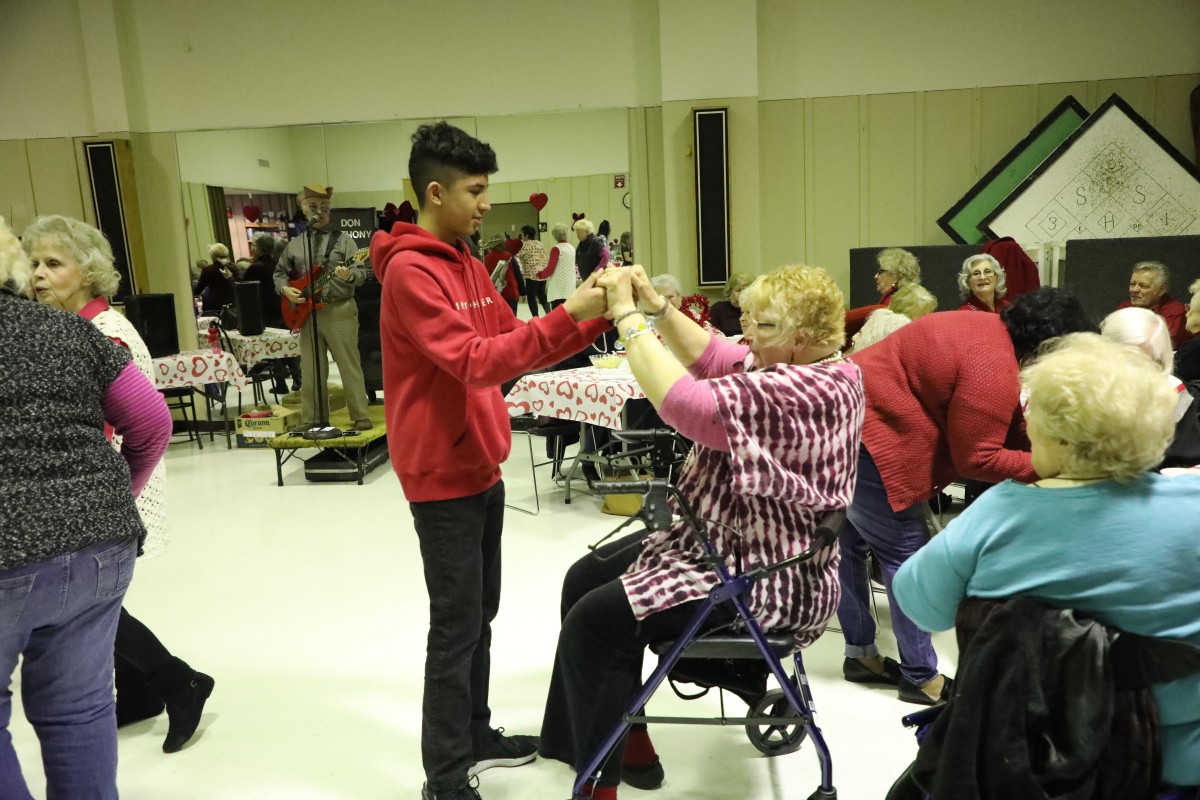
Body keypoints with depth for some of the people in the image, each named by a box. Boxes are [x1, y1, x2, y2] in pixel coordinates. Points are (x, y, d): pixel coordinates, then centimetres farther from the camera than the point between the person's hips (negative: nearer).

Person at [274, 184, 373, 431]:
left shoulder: (343, 239, 2)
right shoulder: (295, 244, 13)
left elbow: (361, 273, -5)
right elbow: (280, 272, 20)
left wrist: (349, 276, -26)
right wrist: (285, 289, 0)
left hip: (339, 311, -4)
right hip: (306, 312, 4)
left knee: (349, 366, -3)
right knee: (311, 371, 8)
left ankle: (361, 418, 2)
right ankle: (313, 420, 18)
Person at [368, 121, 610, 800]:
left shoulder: (467, 265, 12)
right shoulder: (409, 271, -17)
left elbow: (516, 344, 13)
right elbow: (477, 362, -25)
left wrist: (597, 316, 2)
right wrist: (566, 316, -28)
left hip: (481, 468, 9)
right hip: (443, 477, -9)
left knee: (480, 615, 18)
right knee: (457, 627, -1)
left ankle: (475, 736, 34)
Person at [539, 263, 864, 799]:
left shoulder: (811, 392, -27)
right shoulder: (799, 370, 5)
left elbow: (689, 405, -35)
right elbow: (710, 357, 8)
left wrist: (627, 317, -27)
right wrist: (656, 305, -7)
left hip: (764, 576, -11)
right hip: (729, 541, 11)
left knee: (592, 622, -14)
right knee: (584, 579, 11)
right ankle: (626, 741, 23)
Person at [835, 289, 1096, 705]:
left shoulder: (985, 329, 12)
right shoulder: (994, 368, -18)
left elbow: (987, 426, 15)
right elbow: (976, 458, -15)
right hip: (867, 439, -11)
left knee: (852, 543, 18)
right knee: (908, 557, 0)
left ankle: (860, 653, 32)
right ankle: (921, 678, 12)